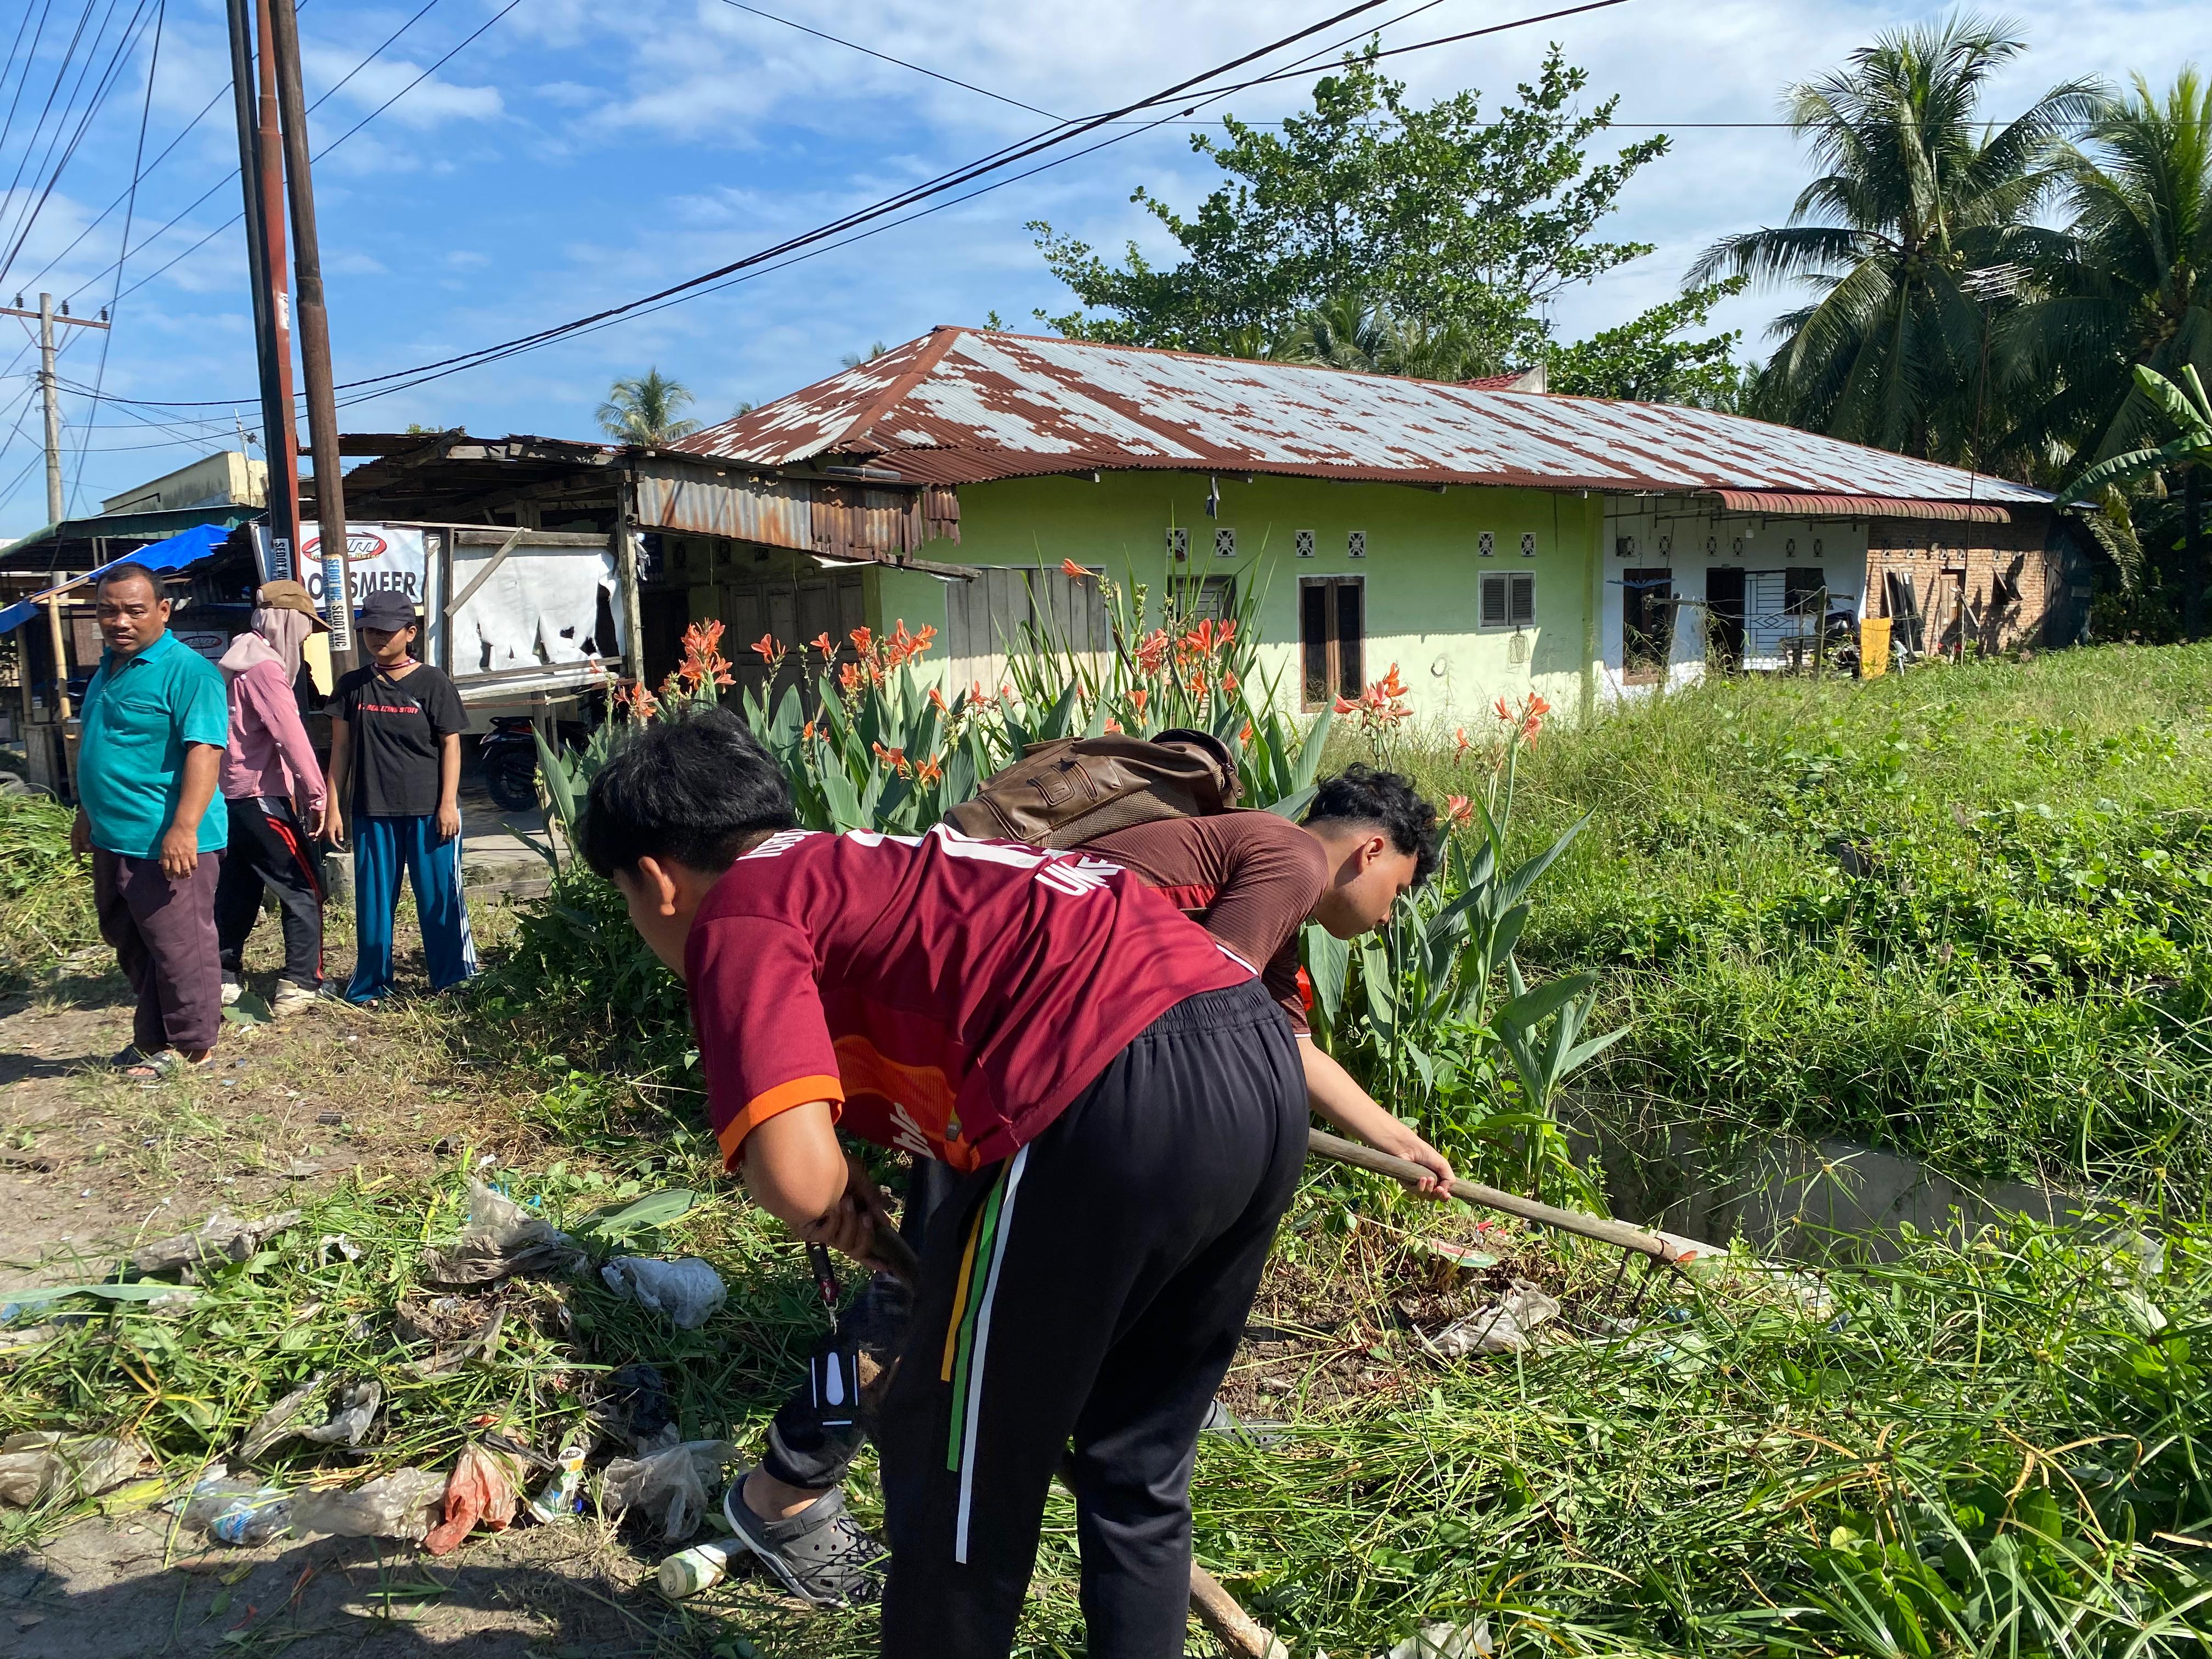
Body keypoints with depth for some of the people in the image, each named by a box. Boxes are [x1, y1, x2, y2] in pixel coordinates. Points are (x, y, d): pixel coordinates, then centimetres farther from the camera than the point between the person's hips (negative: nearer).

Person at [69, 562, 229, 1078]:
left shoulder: (186, 671, -14)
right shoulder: (108, 670, 14)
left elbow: (205, 750, -23)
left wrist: (184, 828, -30)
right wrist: (87, 815, 26)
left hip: (167, 844, -9)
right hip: (113, 841, 9)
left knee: (180, 949, 1)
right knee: (132, 947, 18)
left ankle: (191, 1047, 15)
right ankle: (153, 1040, 31)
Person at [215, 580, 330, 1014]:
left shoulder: (239, 662, 15)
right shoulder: (265, 667, -16)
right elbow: (291, 737, -22)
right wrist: (317, 795, -21)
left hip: (235, 795, 9)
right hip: (262, 798, -9)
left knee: (238, 889, 15)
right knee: (303, 890, -3)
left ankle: (224, 978, 20)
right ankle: (300, 986, -3)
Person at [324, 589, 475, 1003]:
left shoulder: (433, 684, -1)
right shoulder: (353, 686, 7)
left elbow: (451, 745, -2)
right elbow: (341, 748, 8)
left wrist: (448, 803, -8)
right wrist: (333, 807, 5)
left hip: (429, 810, -3)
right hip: (372, 811, 3)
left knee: (439, 896, 2)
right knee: (373, 899, 8)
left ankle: (452, 979, 14)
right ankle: (370, 984, 19)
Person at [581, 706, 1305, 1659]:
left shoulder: (736, 916, 5)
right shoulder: (865, 874, 30)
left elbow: (797, 1177, -10)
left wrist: (837, 1212, 12)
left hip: (1120, 1103, -9)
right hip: (1262, 1059, 9)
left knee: (955, 1461, 16)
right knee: (1136, 1465, 27)